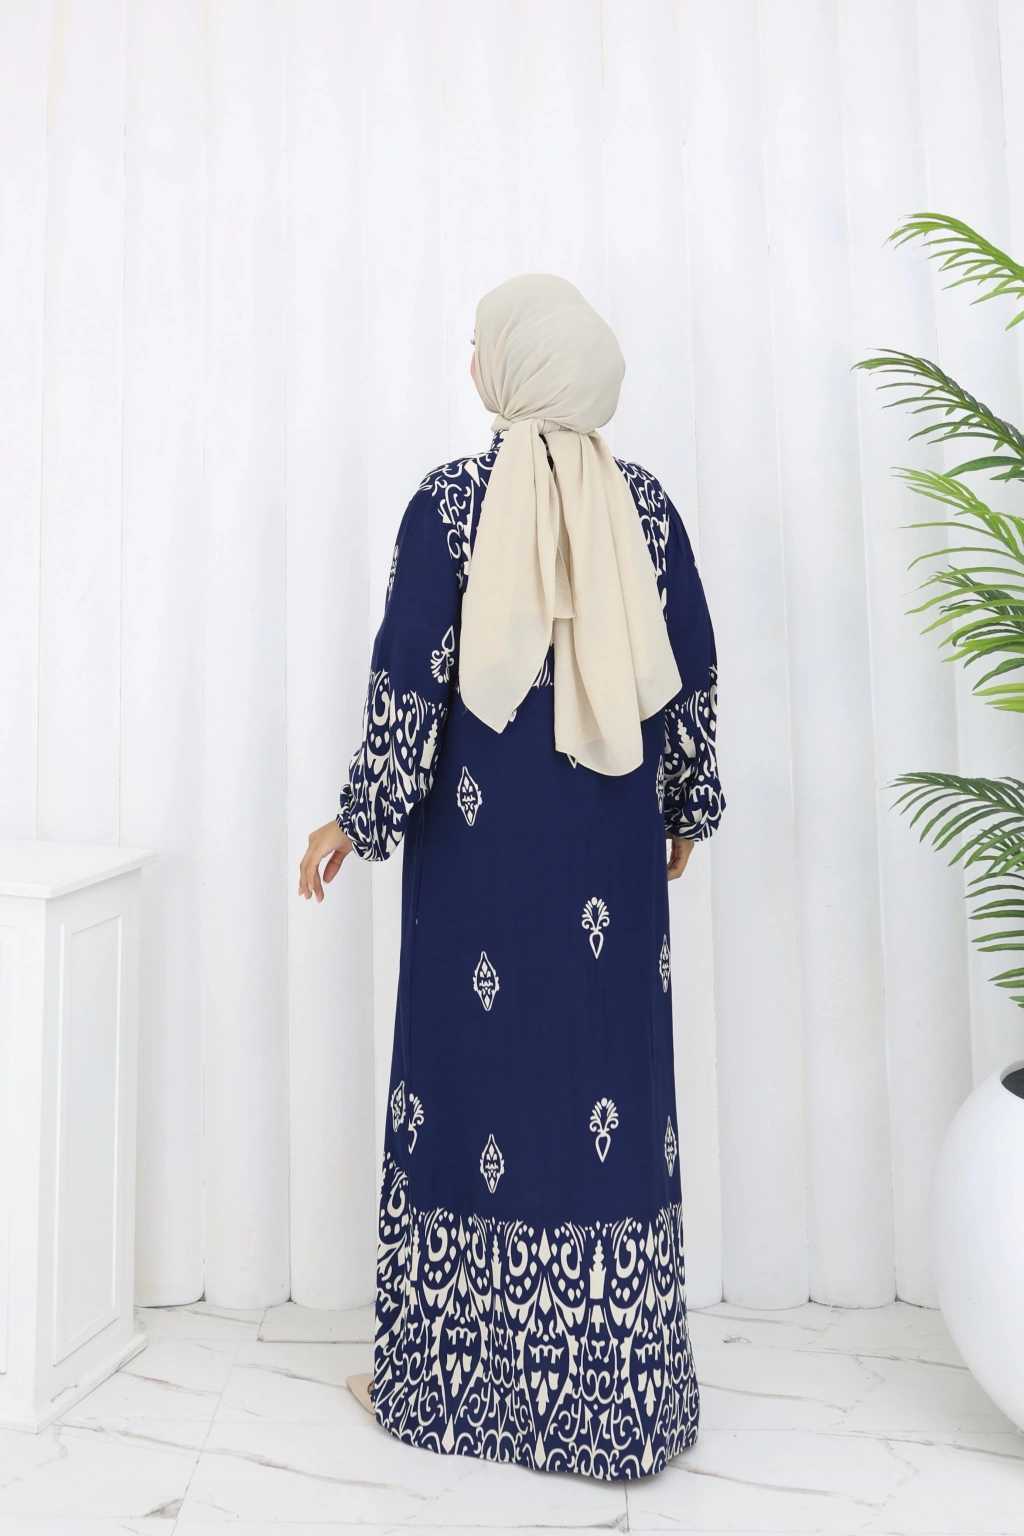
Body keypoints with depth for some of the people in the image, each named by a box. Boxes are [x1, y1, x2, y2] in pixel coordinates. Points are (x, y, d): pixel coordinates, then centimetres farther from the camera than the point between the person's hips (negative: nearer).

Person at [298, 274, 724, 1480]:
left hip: (481, 834, -3)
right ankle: (617, 1386, 25)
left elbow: (409, 679, -9)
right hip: (612, 841, 3)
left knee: (473, 1068, 8)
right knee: (611, 1066, 10)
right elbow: (690, 677, 6)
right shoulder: (645, 506, 3)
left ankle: (446, 1373, 24)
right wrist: (687, 807, 17)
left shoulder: (451, 502, -6)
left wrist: (362, 818, 0)